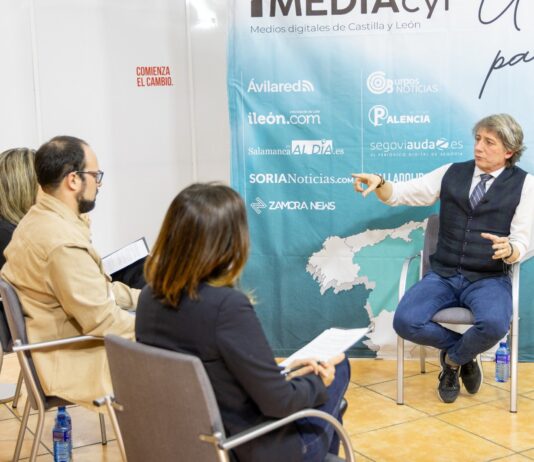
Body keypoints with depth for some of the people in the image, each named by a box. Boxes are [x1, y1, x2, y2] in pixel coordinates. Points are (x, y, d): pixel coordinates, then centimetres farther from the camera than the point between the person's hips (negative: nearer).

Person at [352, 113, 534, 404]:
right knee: (405, 322, -24)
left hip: (489, 279, -2)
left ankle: (453, 358, 1)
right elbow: (400, 194, 7)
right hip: (443, 276, 2)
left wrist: (508, 249, -29)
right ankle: (463, 352, 7)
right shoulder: (452, 173, 10)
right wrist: (379, 183, -16)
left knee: (494, 324, -35)